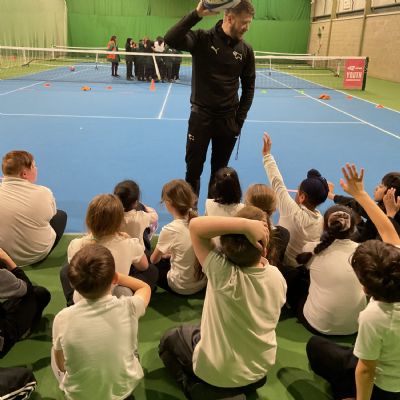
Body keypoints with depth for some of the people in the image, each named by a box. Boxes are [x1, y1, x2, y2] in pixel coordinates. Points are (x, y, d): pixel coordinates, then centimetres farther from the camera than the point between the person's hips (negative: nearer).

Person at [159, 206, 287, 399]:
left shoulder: (224, 273, -33)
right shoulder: (277, 276, -18)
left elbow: (195, 225, -33)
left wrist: (246, 224, -40)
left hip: (217, 372, -4)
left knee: (168, 340, 22)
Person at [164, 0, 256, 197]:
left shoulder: (246, 50, 0)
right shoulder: (203, 39, -9)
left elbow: (248, 87, 8)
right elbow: (170, 39, -25)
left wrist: (239, 120, 2)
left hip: (228, 119, 3)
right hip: (201, 115, -3)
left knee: (219, 171, 13)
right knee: (193, 169, 6)